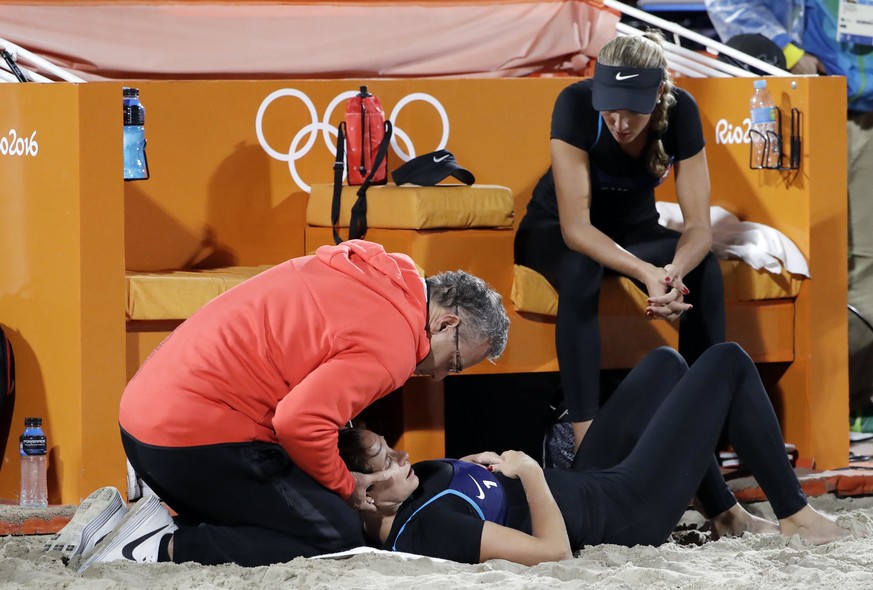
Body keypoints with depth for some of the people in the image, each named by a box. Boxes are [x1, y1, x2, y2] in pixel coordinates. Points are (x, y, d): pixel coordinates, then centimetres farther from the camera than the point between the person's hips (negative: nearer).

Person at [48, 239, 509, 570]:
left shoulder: (364, 275, 14)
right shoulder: (392, 343, -13)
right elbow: (300, 423, -24)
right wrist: (346, 487, -5)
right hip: (199, 437, -10)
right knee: (337, 539, -5)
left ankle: (127, 527, 7)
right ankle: (168, 547, -12)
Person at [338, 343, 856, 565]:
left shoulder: (398, 507, -12)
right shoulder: (426, 529, -38)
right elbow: (554, 550, -37)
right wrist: (529, 471, -24)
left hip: (587, 485, 9)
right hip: (628, 508, -9)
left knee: (665, 363, 28)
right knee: (728, 363, 1)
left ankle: (729, 516, 33)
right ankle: (798, 517, 17)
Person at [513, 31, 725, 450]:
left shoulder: (680, 110, -23)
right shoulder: (575, 105, -32)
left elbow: (699, 226, -23)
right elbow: (575, 227, -34)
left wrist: (675, 270, -46)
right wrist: (647, 273, -50)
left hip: (635, 230, 3)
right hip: (557, 231, -3)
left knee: (705, 270, -28)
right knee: (580, 271, -38)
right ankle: (586, 439, -41)